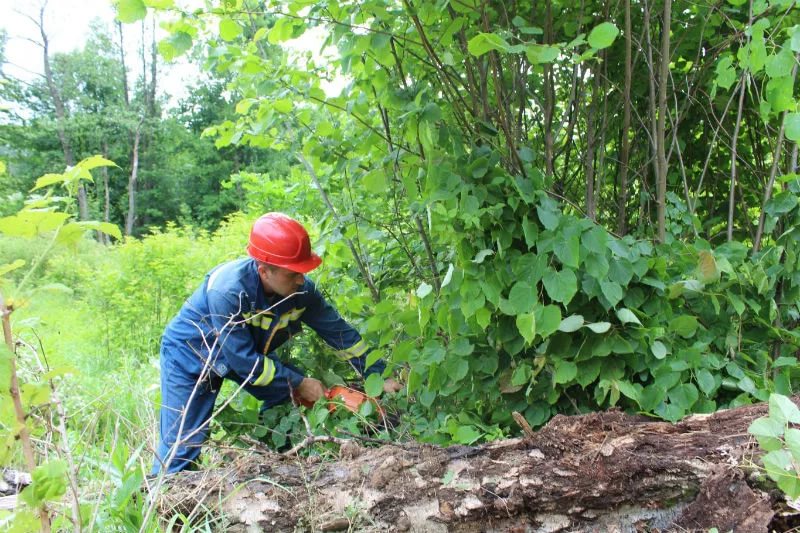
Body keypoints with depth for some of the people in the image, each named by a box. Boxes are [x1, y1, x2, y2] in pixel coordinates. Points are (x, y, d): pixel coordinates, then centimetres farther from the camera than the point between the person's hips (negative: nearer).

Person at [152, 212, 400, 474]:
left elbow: (340, 332, -12)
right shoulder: (228, 290, -39)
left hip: (249, 352, 6)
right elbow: (243, 360, -33)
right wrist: (298, 383, -27)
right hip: (190, 353, -6)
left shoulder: (301, 290, -22)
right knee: (182, 445, -9)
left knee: (290, 396, -2)